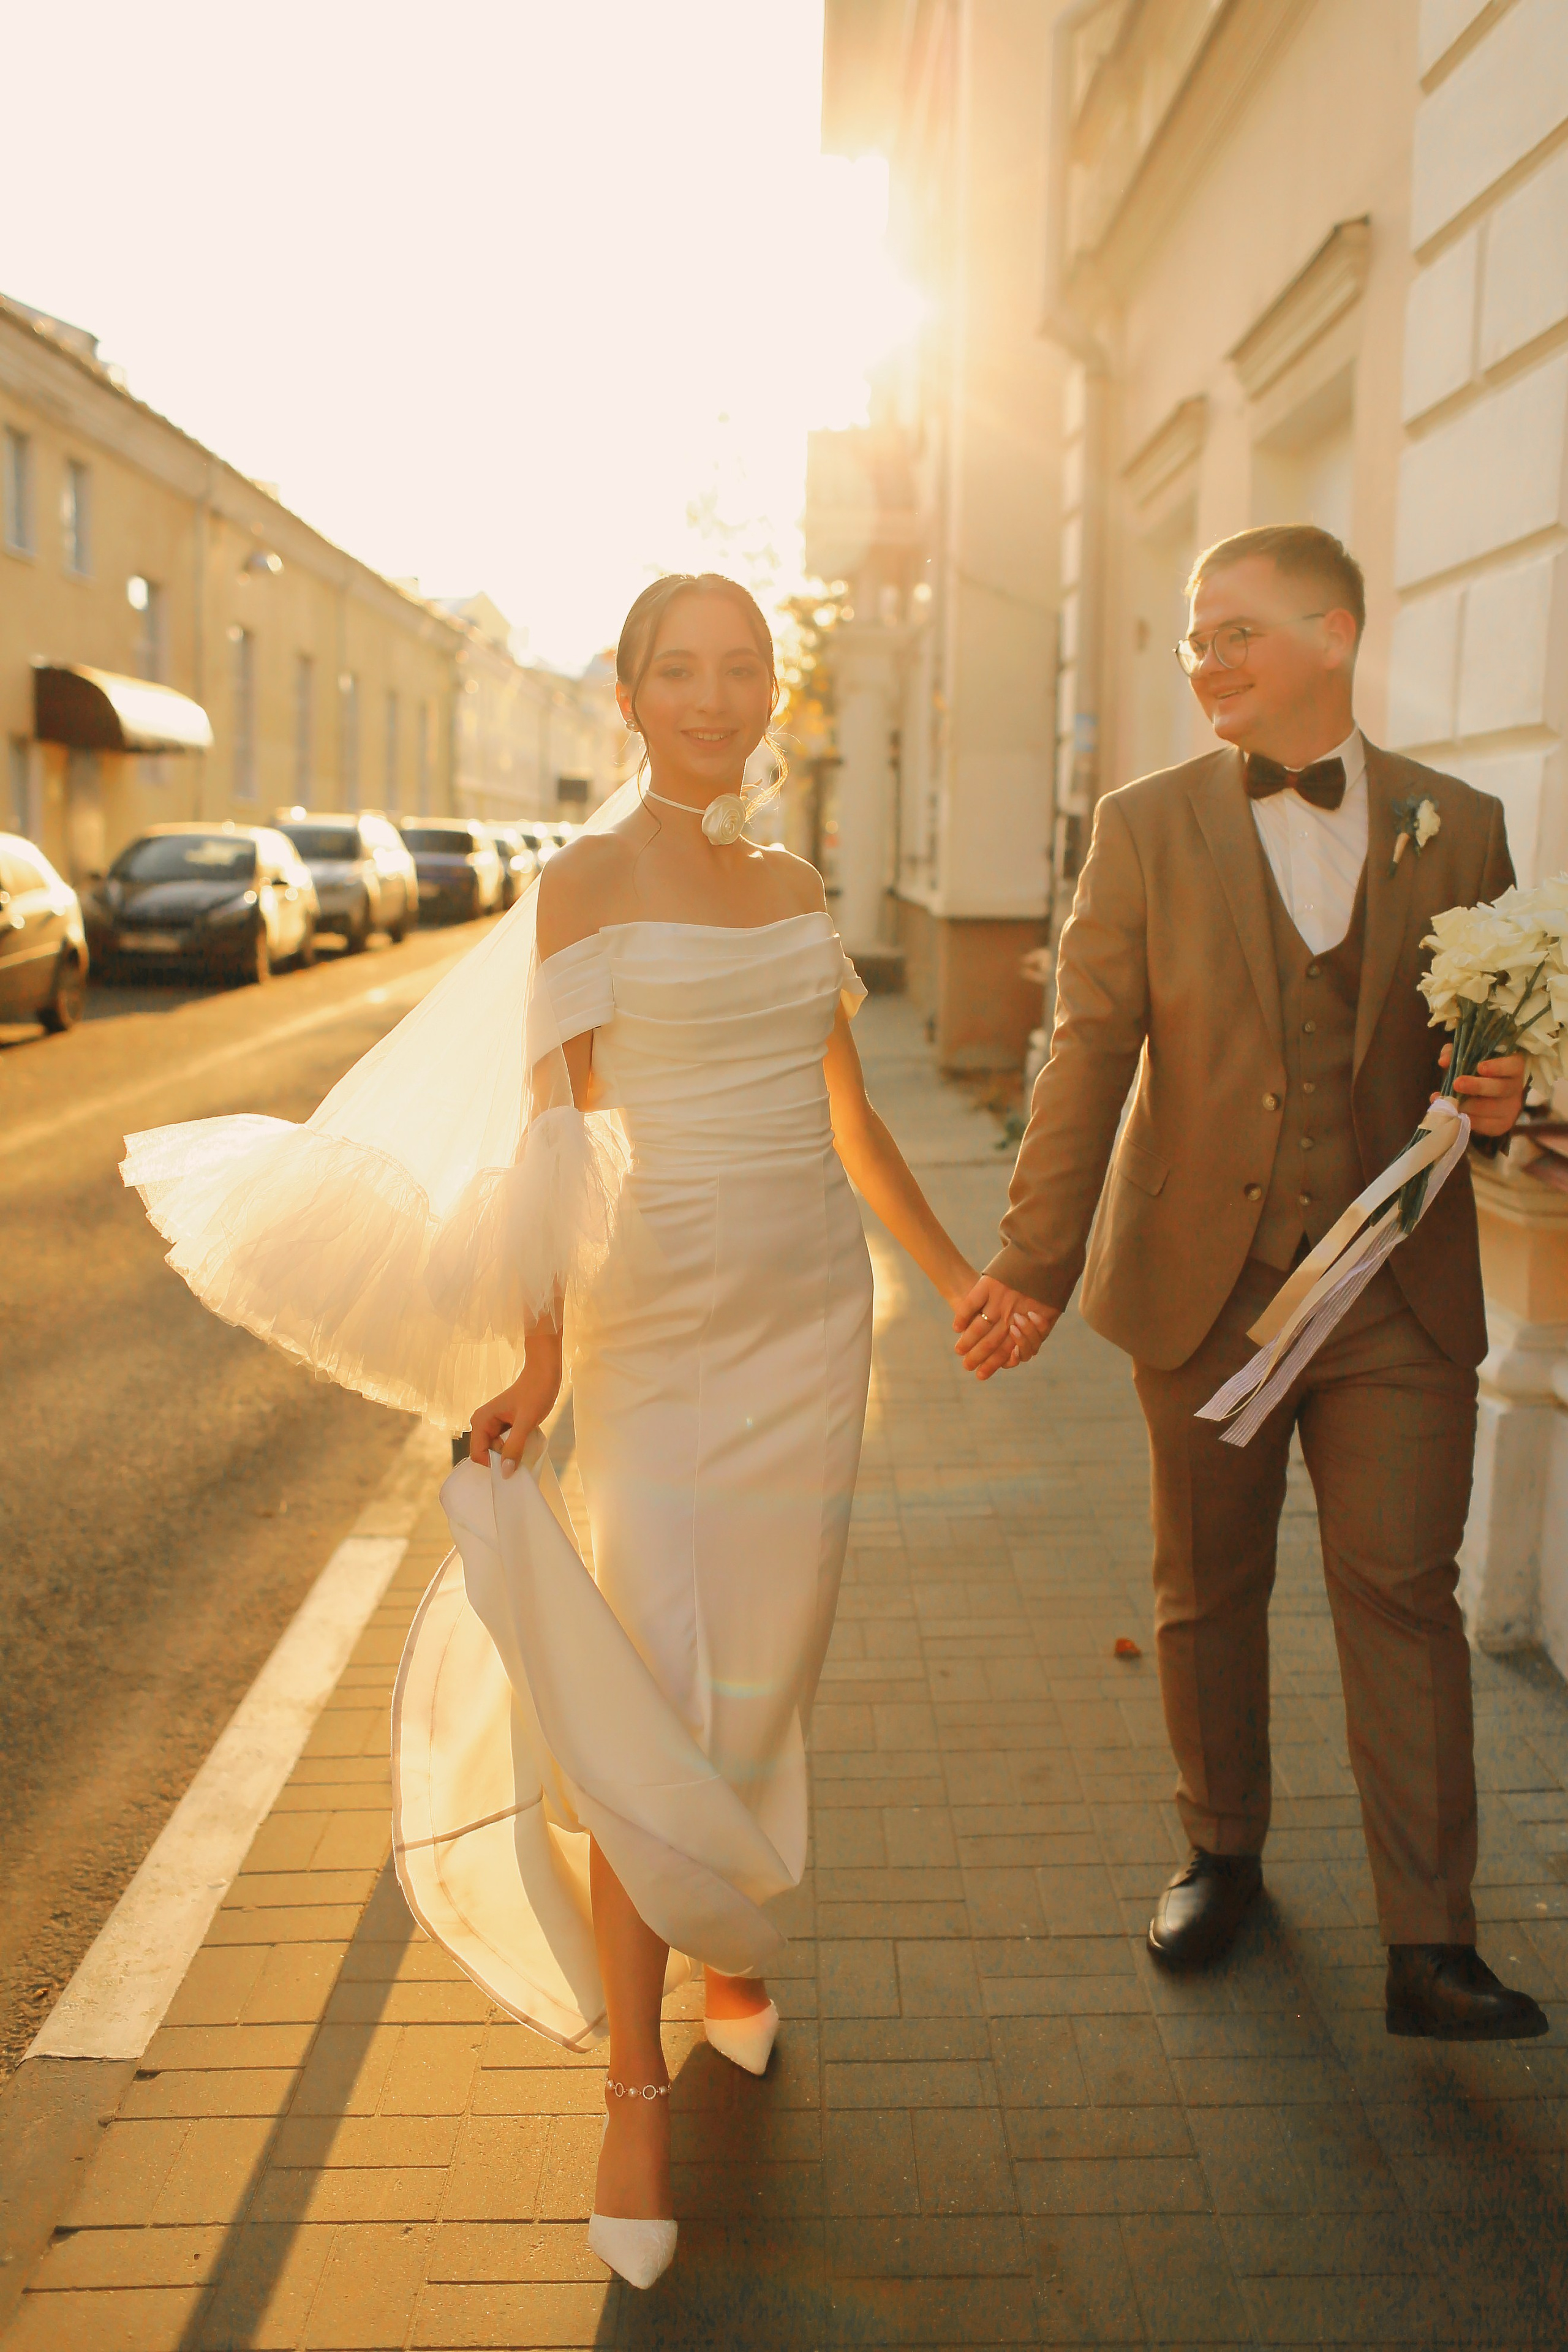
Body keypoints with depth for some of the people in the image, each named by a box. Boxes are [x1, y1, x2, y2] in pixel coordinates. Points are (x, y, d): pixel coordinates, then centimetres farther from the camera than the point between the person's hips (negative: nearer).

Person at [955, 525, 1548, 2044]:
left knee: (1402, 1591, -1)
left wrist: (1498, 1100, -12)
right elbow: (1089, 1053, -4)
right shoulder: (1144, 828, 1)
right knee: (1207, 1589, 12)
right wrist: (1033, 1265, -11)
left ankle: (1428, 1946, 9)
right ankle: (1221, 1852, 33)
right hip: (1203, 1284, 0)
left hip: (1399, 1291, 0)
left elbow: (1498, 1045, 13)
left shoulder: (1458, 827, 4)